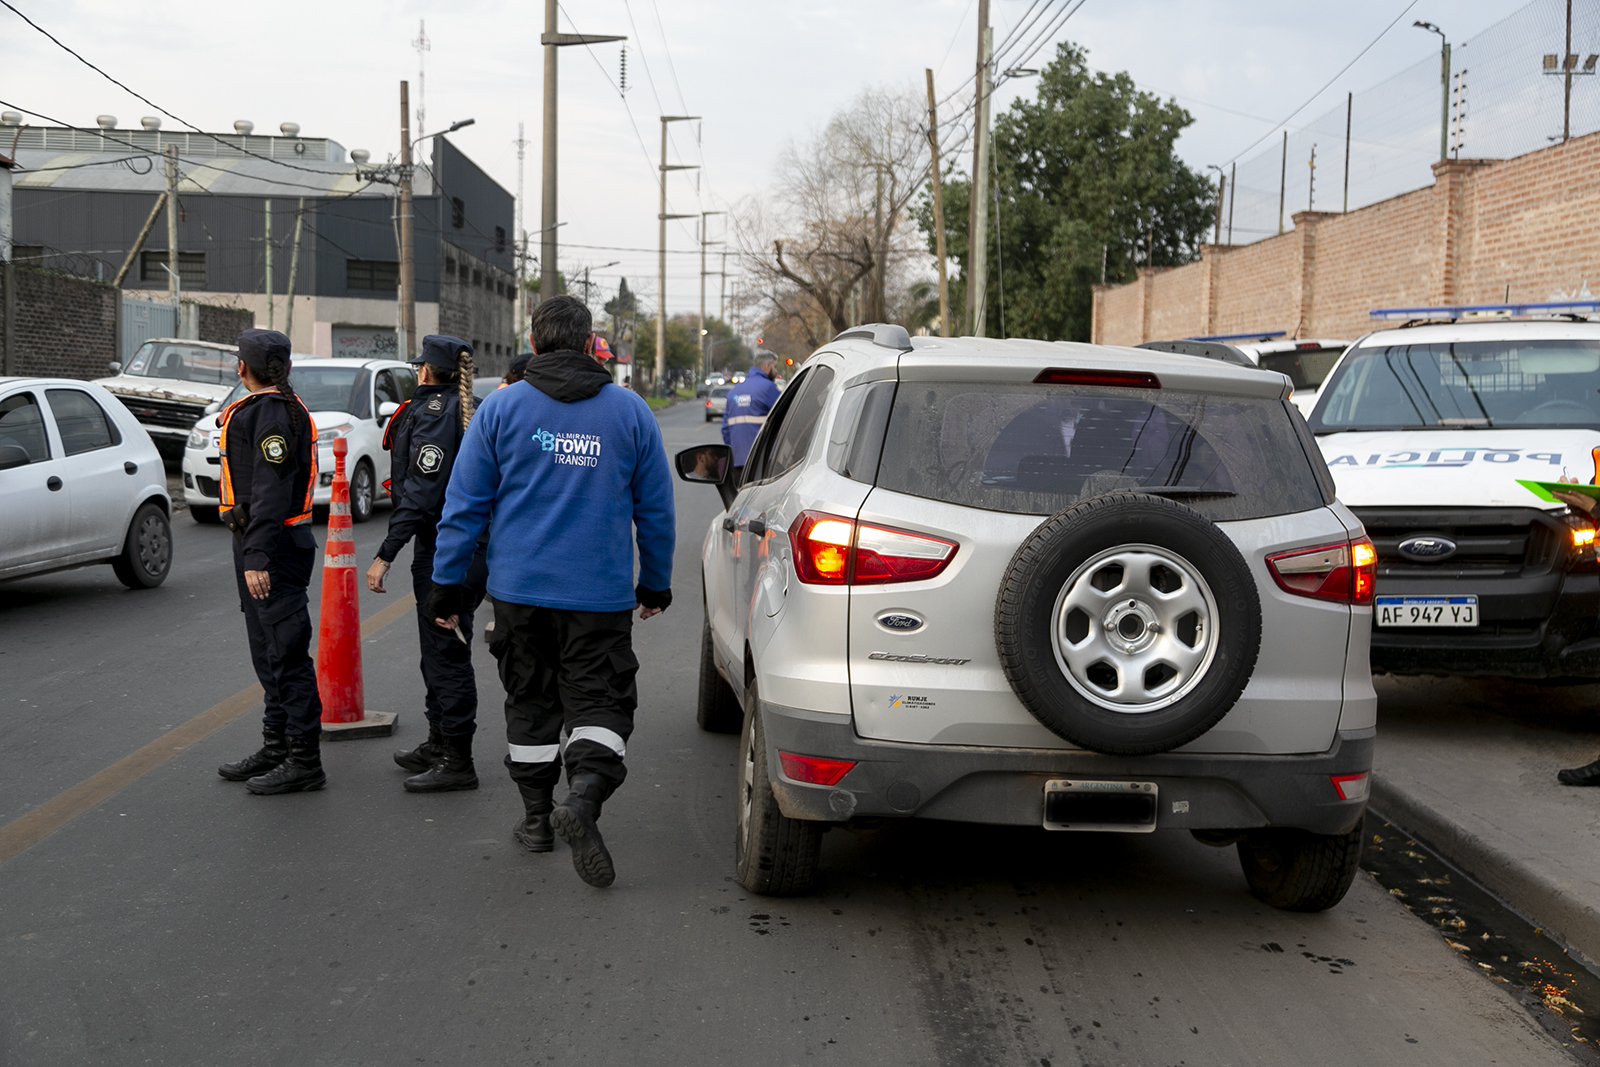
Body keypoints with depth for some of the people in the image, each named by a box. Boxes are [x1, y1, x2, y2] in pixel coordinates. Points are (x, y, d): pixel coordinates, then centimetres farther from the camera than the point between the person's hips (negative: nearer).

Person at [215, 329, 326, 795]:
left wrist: (258, 557, -27)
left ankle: (304, 761, -4)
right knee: (269, 652, 16)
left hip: (273, 547, -11)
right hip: (257, 546, 11)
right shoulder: (260, 408, 17)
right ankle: (276, 748, 25)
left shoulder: (273, 411, -16)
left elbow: (272, 492, -24)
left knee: (287, 652, -7)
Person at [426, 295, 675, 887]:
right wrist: (655, 584, 19)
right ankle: (584, 792, -25)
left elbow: (464, 504, -1)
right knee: (599, 701, 1)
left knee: (530, 702, 14)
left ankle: (537, 817, 23)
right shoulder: (630, 411, 3)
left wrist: (446, 582, 6)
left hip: (519, 587, 1)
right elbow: (656, 511, 8)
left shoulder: (501, 407, 0)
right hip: (600, 593, -1)